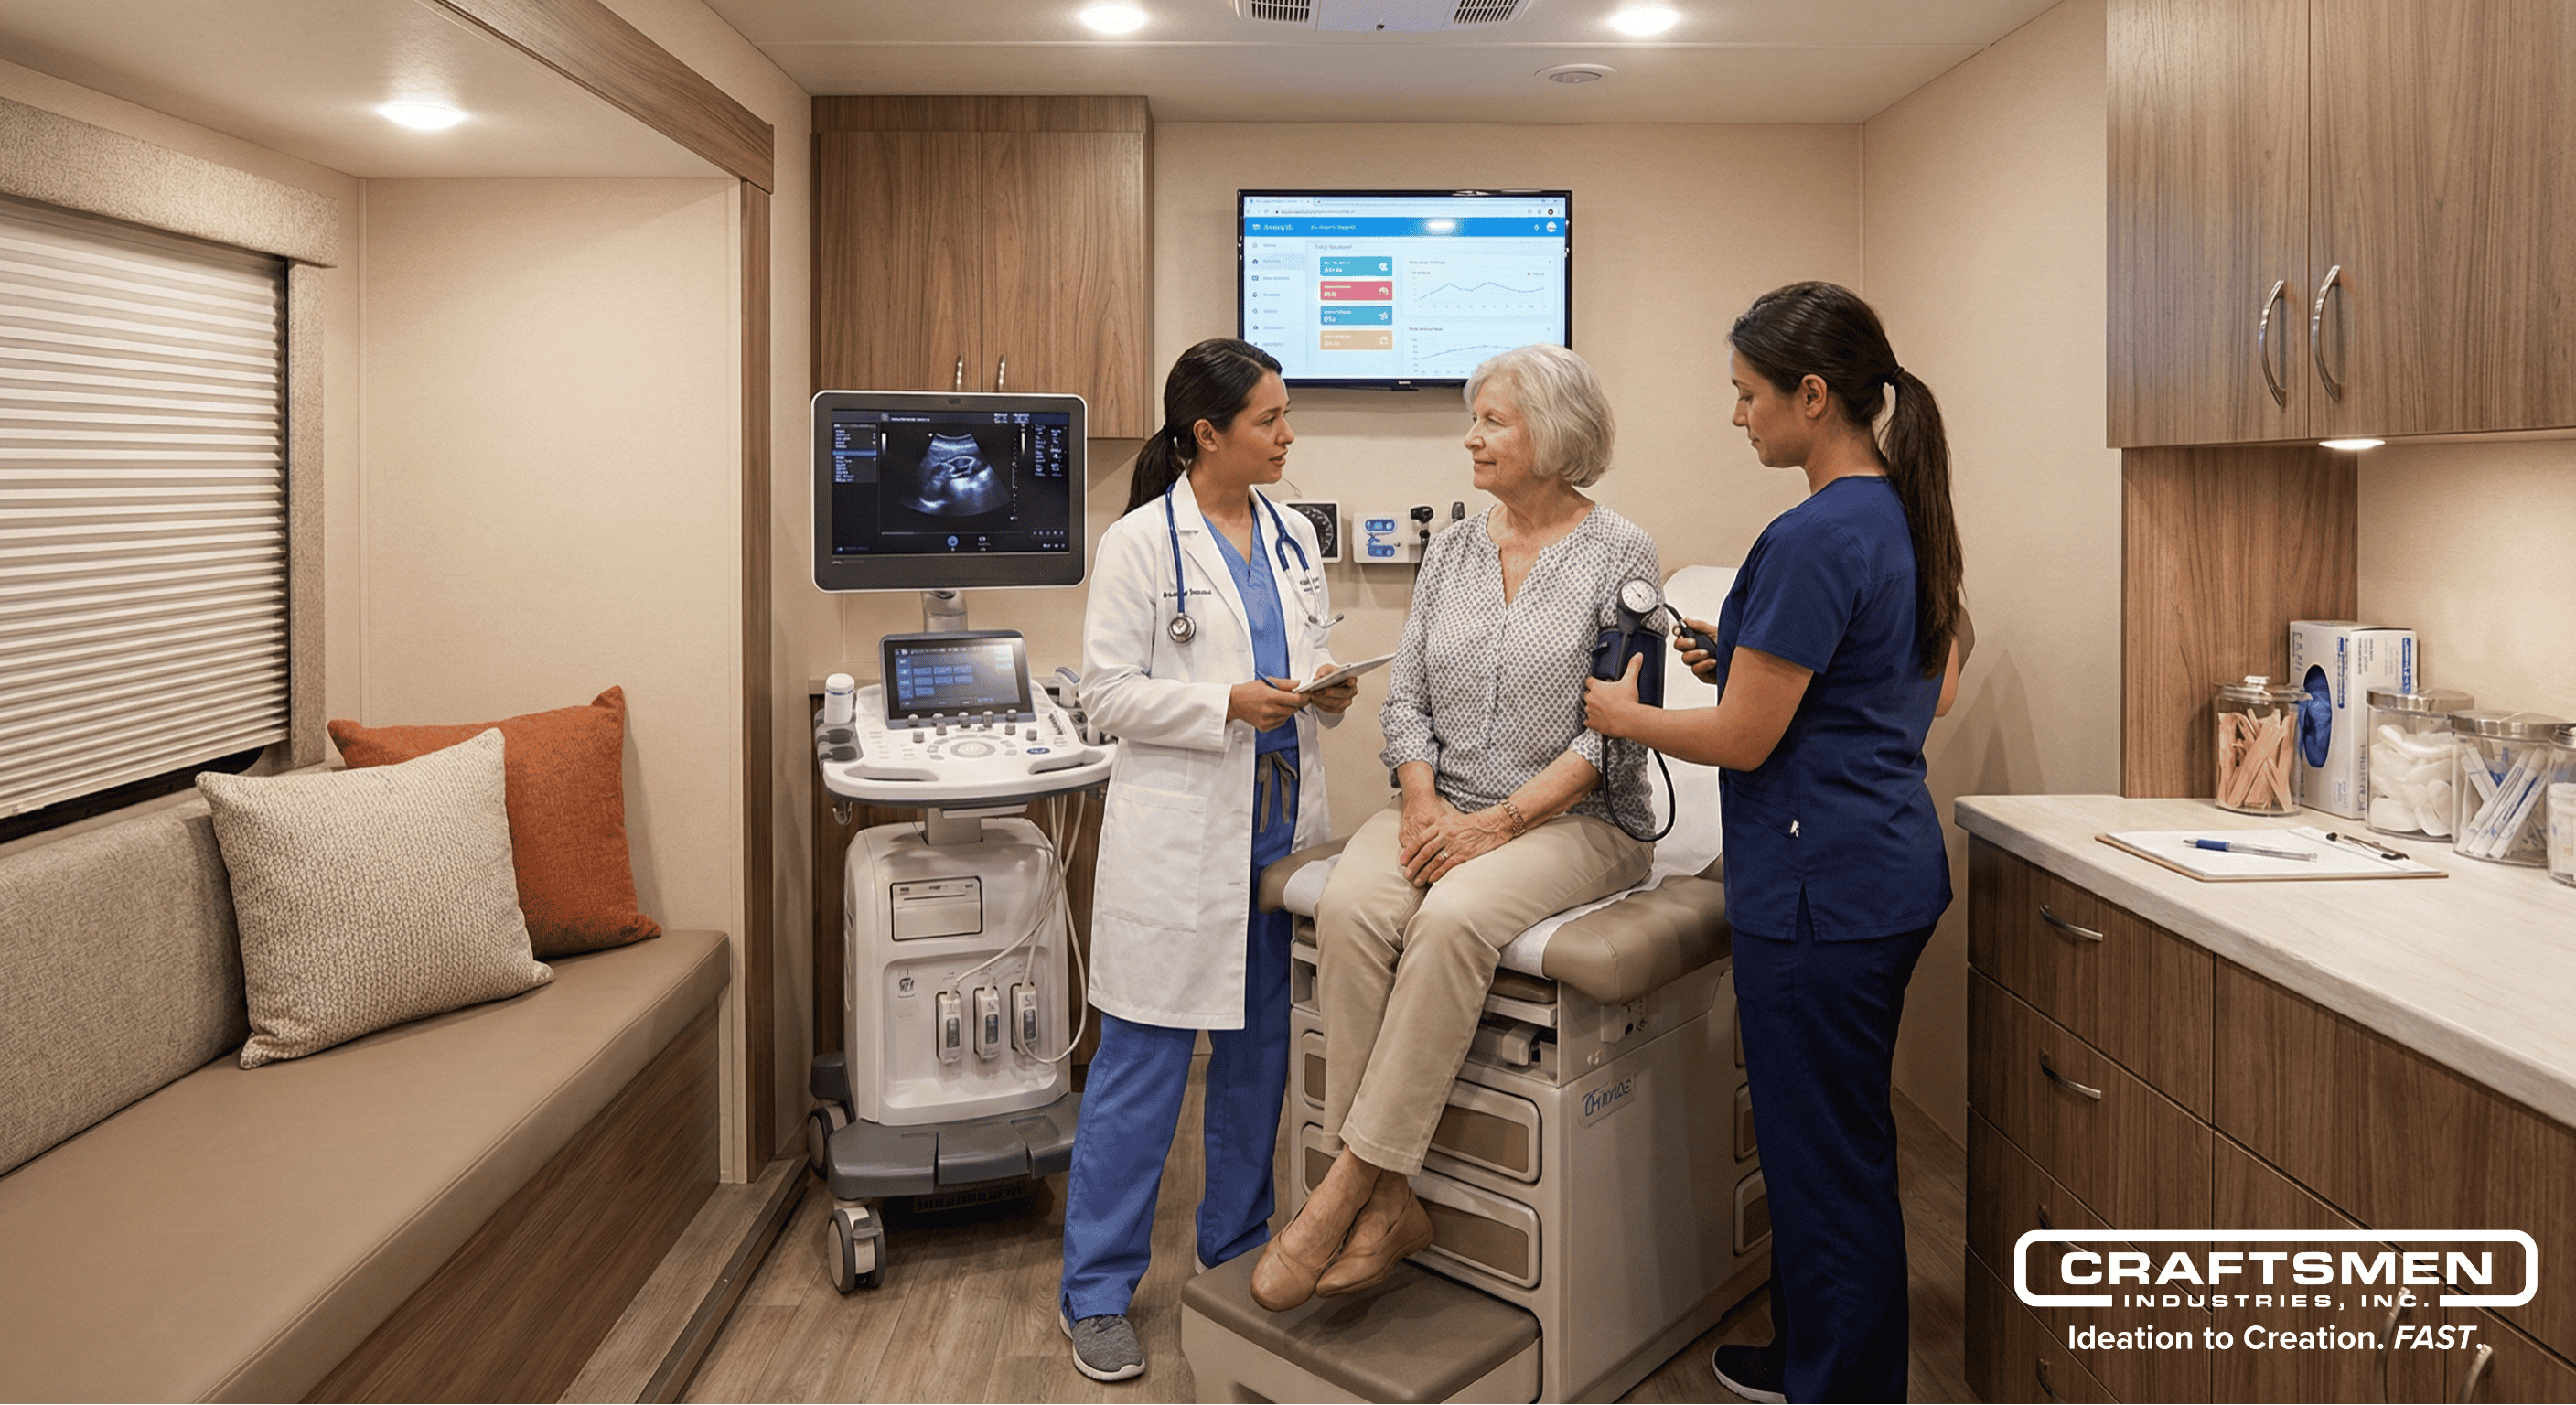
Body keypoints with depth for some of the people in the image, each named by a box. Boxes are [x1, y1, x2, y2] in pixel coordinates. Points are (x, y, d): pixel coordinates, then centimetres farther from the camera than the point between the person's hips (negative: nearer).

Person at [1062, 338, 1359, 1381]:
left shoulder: (1293, 536, 11)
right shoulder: (1141, 543, -8)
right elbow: (1107, 691, -10)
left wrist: (1325, 692, -3)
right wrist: (1227, 704, -20)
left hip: (1281, 834, 6)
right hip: (1180, 842, -6)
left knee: (1260, 1056, 15)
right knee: (1141, 1070, 0)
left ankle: (1238, 1247, 33)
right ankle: (1097, 1292, 14)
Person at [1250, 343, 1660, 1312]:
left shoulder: (1620, 555, -3)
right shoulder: (1452, 550, 13)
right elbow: (1405, 694, 11)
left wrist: (1502, 820, -18)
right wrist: (1422, 797, -8)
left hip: (1572, 819, -4)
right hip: (1444, 805, 5)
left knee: (1453, 917, -35)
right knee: (1348, 904, -27)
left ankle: (1345, 1187, -25)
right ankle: (1385, 1201, -22)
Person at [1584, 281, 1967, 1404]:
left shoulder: (1814, 539, -21)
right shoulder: (1907, 514, 8)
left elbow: (1741, 741, -18)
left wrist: (1621, 715, -1)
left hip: (1820, 888, -10)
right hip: (1894, 862, 10)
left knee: (1828, 1161, 4)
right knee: (1832, 1143, 22)